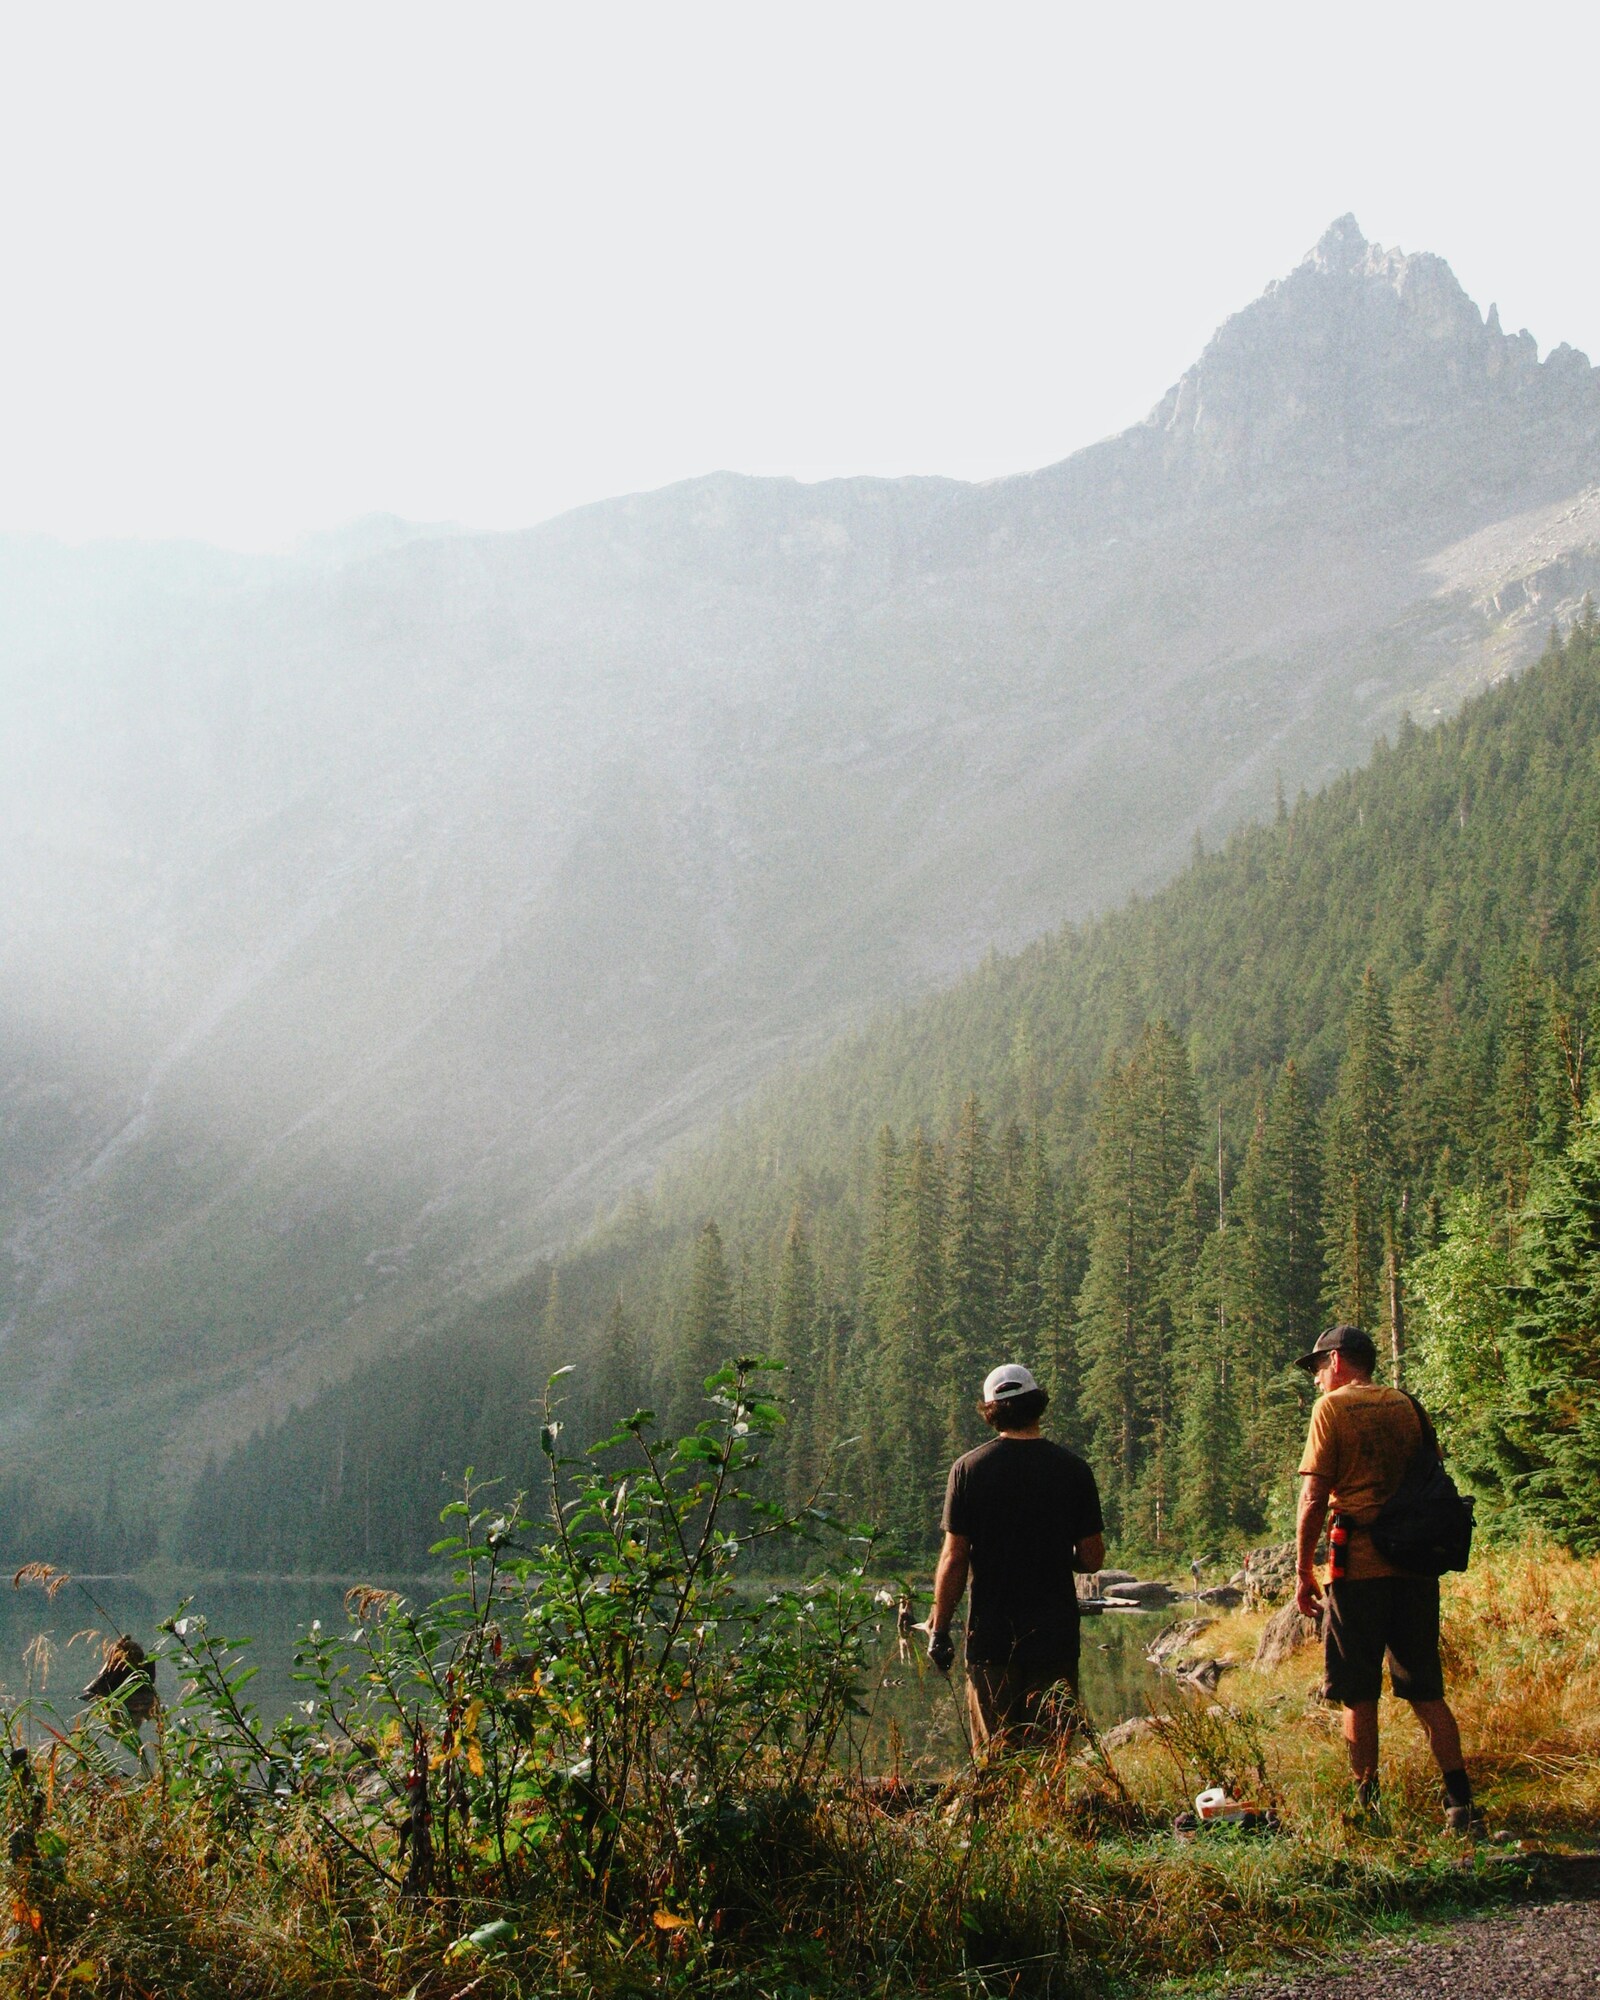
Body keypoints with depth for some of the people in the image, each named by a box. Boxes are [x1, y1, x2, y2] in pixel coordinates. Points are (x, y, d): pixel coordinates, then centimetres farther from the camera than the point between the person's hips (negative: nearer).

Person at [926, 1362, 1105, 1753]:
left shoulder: (969, 1469, -5)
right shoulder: (1072, 1468, -2)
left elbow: (954, 1559, -6)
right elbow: (1093, 1558, 0)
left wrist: (939, 1629, 2)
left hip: (991, 1636, -1)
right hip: (1056, 1634, 1)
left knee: (994, 1756, 7)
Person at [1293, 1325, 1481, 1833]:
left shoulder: (1333, 1407, -4)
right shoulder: (1409, 1406, 11)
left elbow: (1314, 1496, -9)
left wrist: (1303, 1572, -4)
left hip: (1359, 1565, -5)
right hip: (1416, 1563, 5)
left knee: (1358, 1696, 5)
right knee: (1425, 1691, 11)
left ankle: (1368, 1806, 7)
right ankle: (1461, 1802, 5)